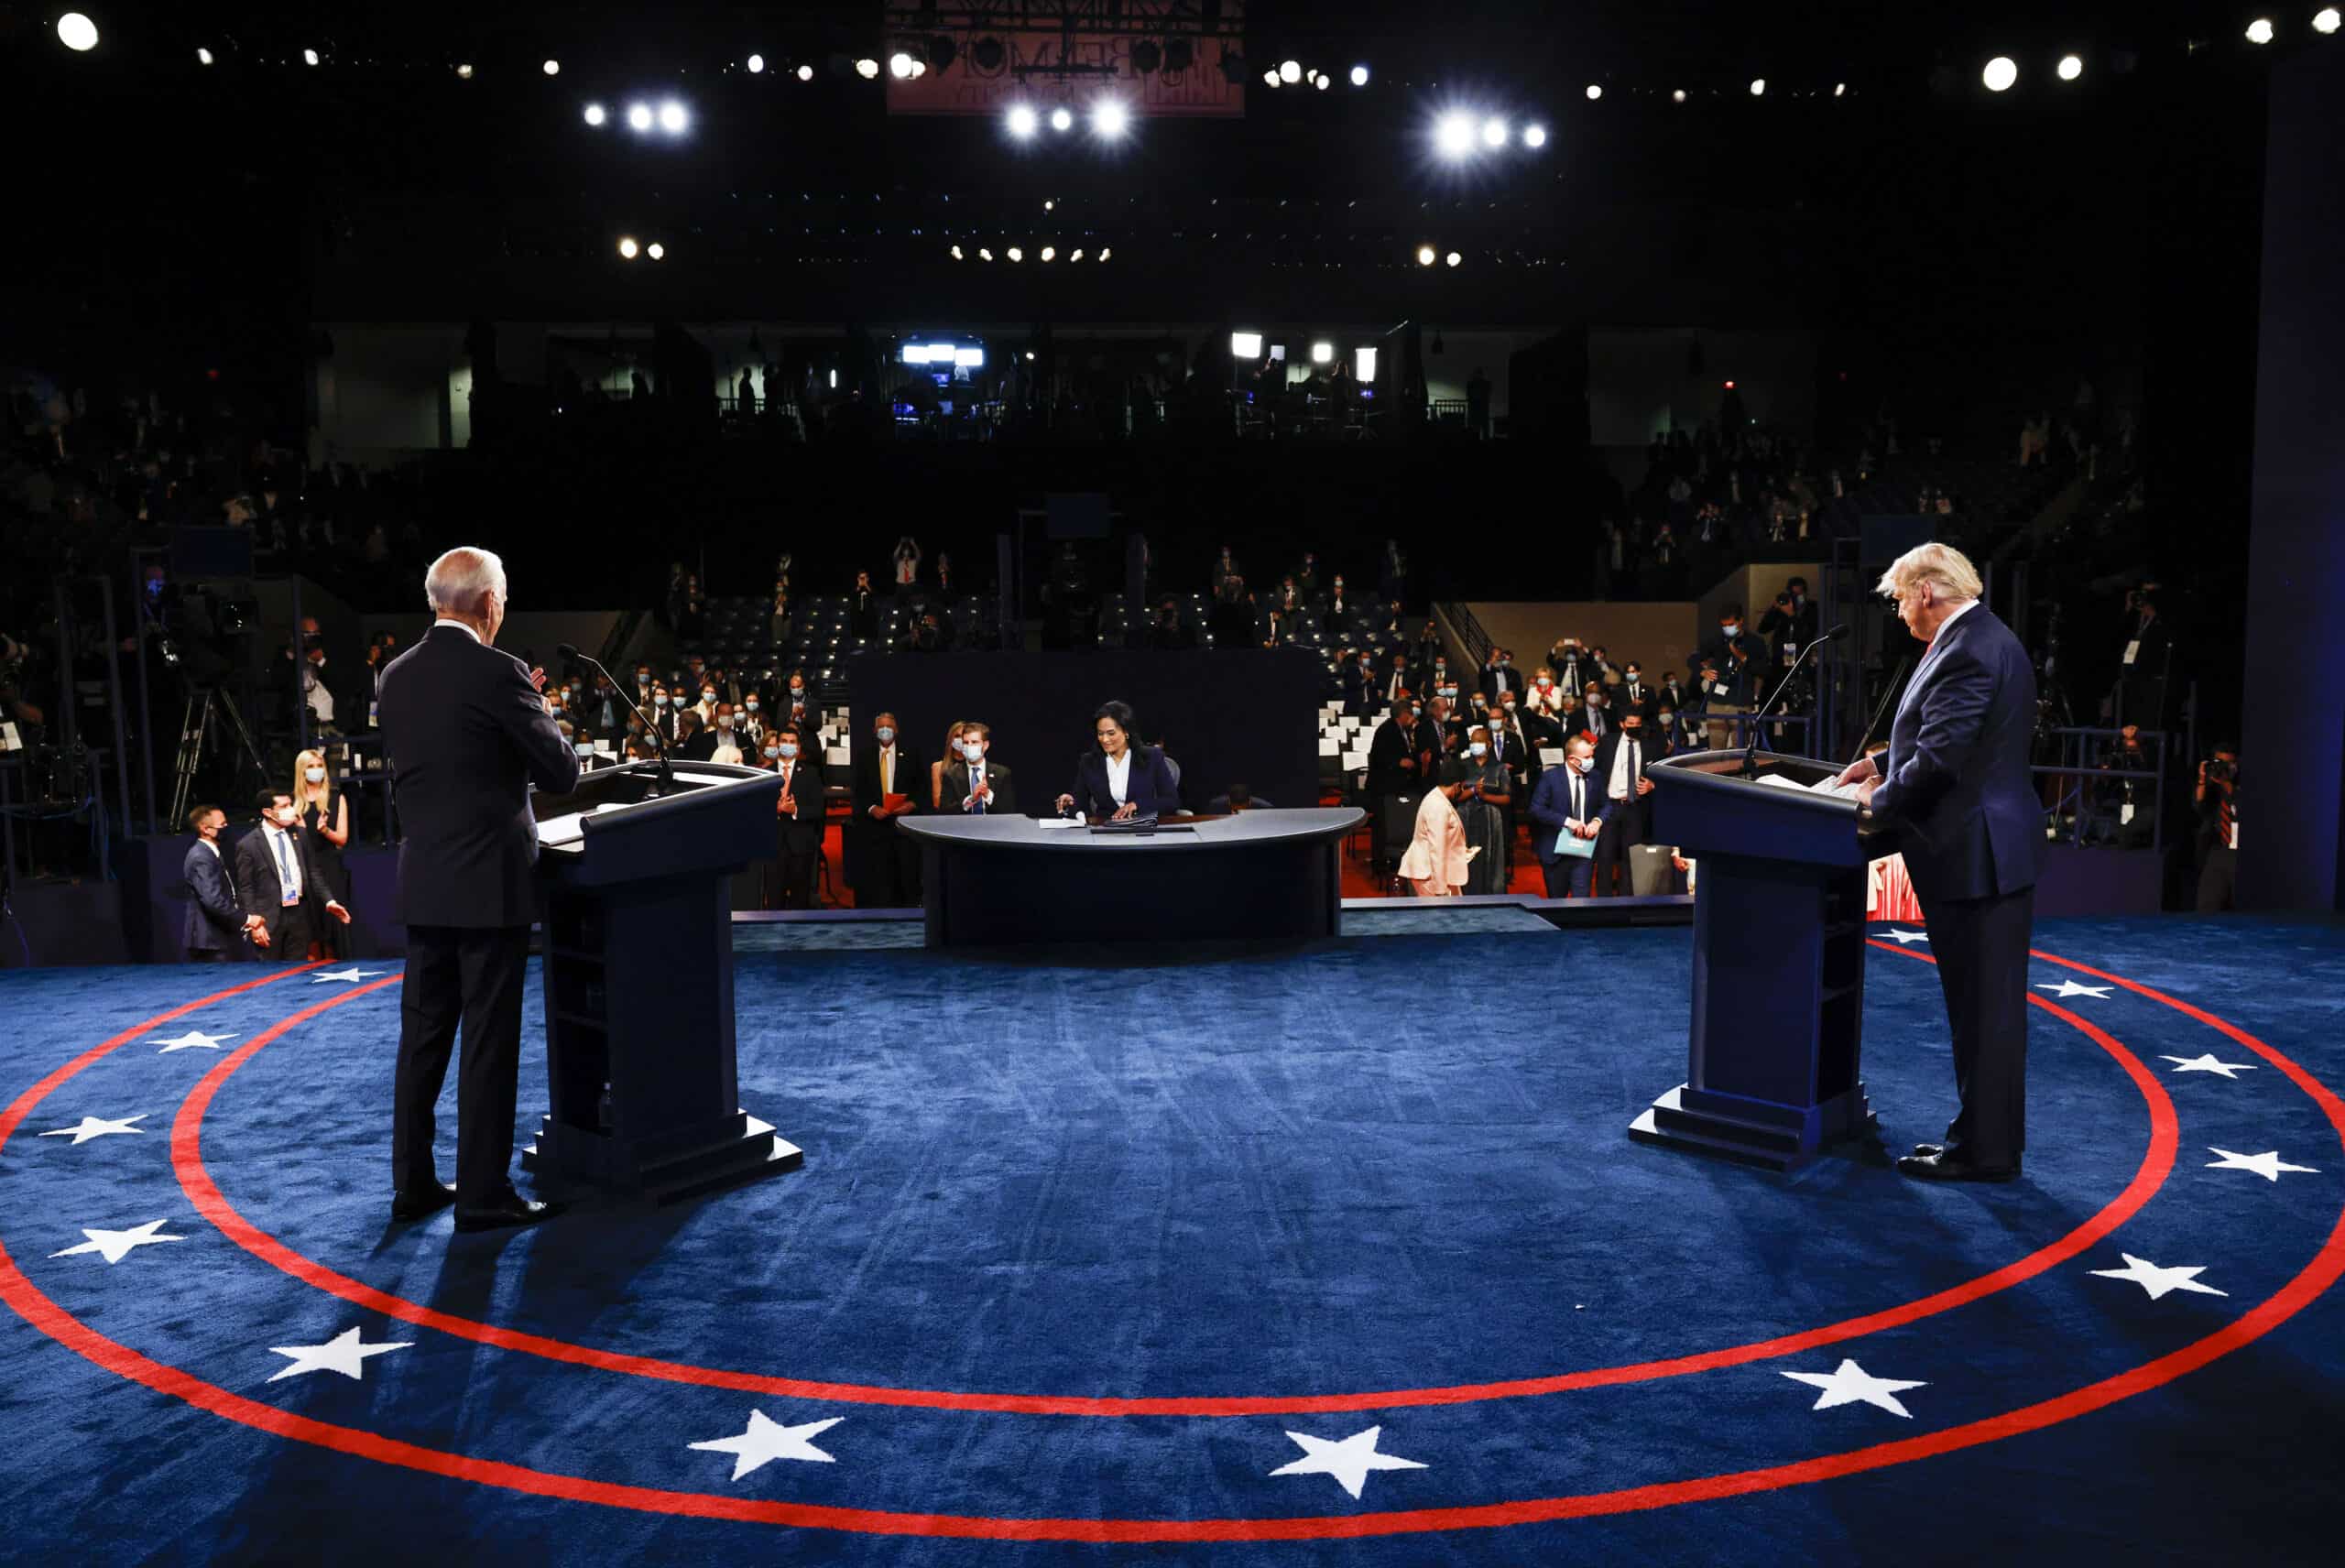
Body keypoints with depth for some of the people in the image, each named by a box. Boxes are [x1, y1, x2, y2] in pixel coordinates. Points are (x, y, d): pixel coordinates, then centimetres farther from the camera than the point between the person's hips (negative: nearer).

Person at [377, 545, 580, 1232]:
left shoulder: (397, 676, 7)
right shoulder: (498, 674, -14)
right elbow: (562, 774, -9)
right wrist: (537, 713, 10)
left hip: (423, 884, 7)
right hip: (489, 885, -7)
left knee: (422, 1035, 14)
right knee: (489, 1042, 1)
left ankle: (413, 1183, 22)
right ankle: (484, 1195, 7)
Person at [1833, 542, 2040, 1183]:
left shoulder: (1967, 653, -20)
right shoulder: (1986, 639, 14)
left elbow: (1940, 759, -24)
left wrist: (1881, 800, -10)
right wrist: (1884, 762, 16)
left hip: (1976, 855, -11)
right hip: (1992, 848, 11)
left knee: (1983, 1006, -2)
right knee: (1985, 1004, 16)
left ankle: (1984, 1152, 8)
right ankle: (1982, 1135, 26)